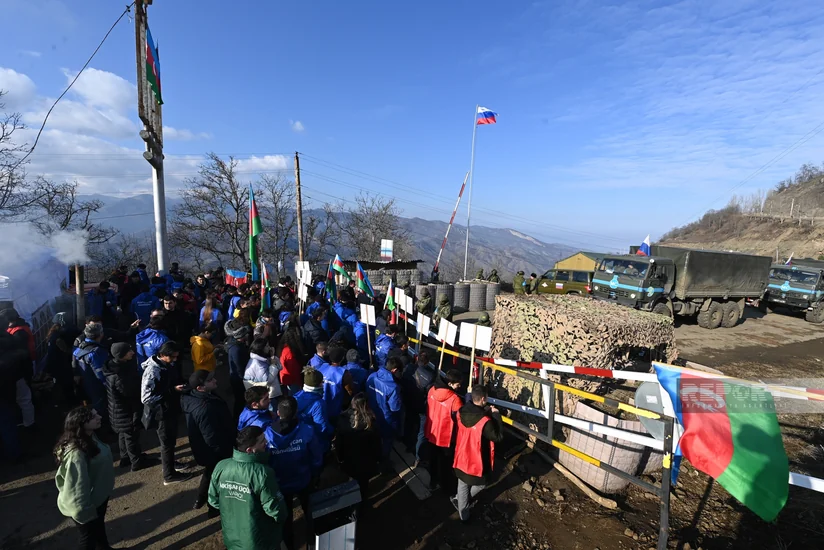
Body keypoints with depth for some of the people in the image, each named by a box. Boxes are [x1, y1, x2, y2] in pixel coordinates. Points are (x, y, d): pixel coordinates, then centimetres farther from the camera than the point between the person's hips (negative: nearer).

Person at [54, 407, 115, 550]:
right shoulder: (76, 453, -36)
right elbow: (78, 486, -29)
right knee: (89, 537, 16)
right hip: (87, 504, -9)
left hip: (98, 496, 9)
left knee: (99, 525, 31)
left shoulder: (90, 438, -7)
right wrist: (84, 513, -19)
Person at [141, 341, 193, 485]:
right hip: (161, 412, -7)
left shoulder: (169, 365, -3)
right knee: (167, 442, 8)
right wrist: (172, 391, -25)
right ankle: (169, 475, 24)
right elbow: (146, 397, -26)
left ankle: (169, 461, 46)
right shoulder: (152, 371, -26)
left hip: (171, 409, 7)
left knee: (171, 439, 24)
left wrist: (180, 386, -8)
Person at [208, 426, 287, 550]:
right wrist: (282, 518, -1)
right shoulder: (262, 473, -34)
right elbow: (275, 509, -23)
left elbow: (213, 501, -1)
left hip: (232, 539, 5)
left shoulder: (221, 467, -18)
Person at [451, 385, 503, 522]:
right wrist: (496, 415, -16)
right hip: (477, 460, -6)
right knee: (480, 484, 26)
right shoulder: (485, 421, -31)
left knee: (462, 486, 24)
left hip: (462, 458, 6)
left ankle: (463, 515, 43)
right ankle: (458, 500, 36)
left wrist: (485, 412, -1)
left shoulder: (461, 412, -11)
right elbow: (498, 437, -18)